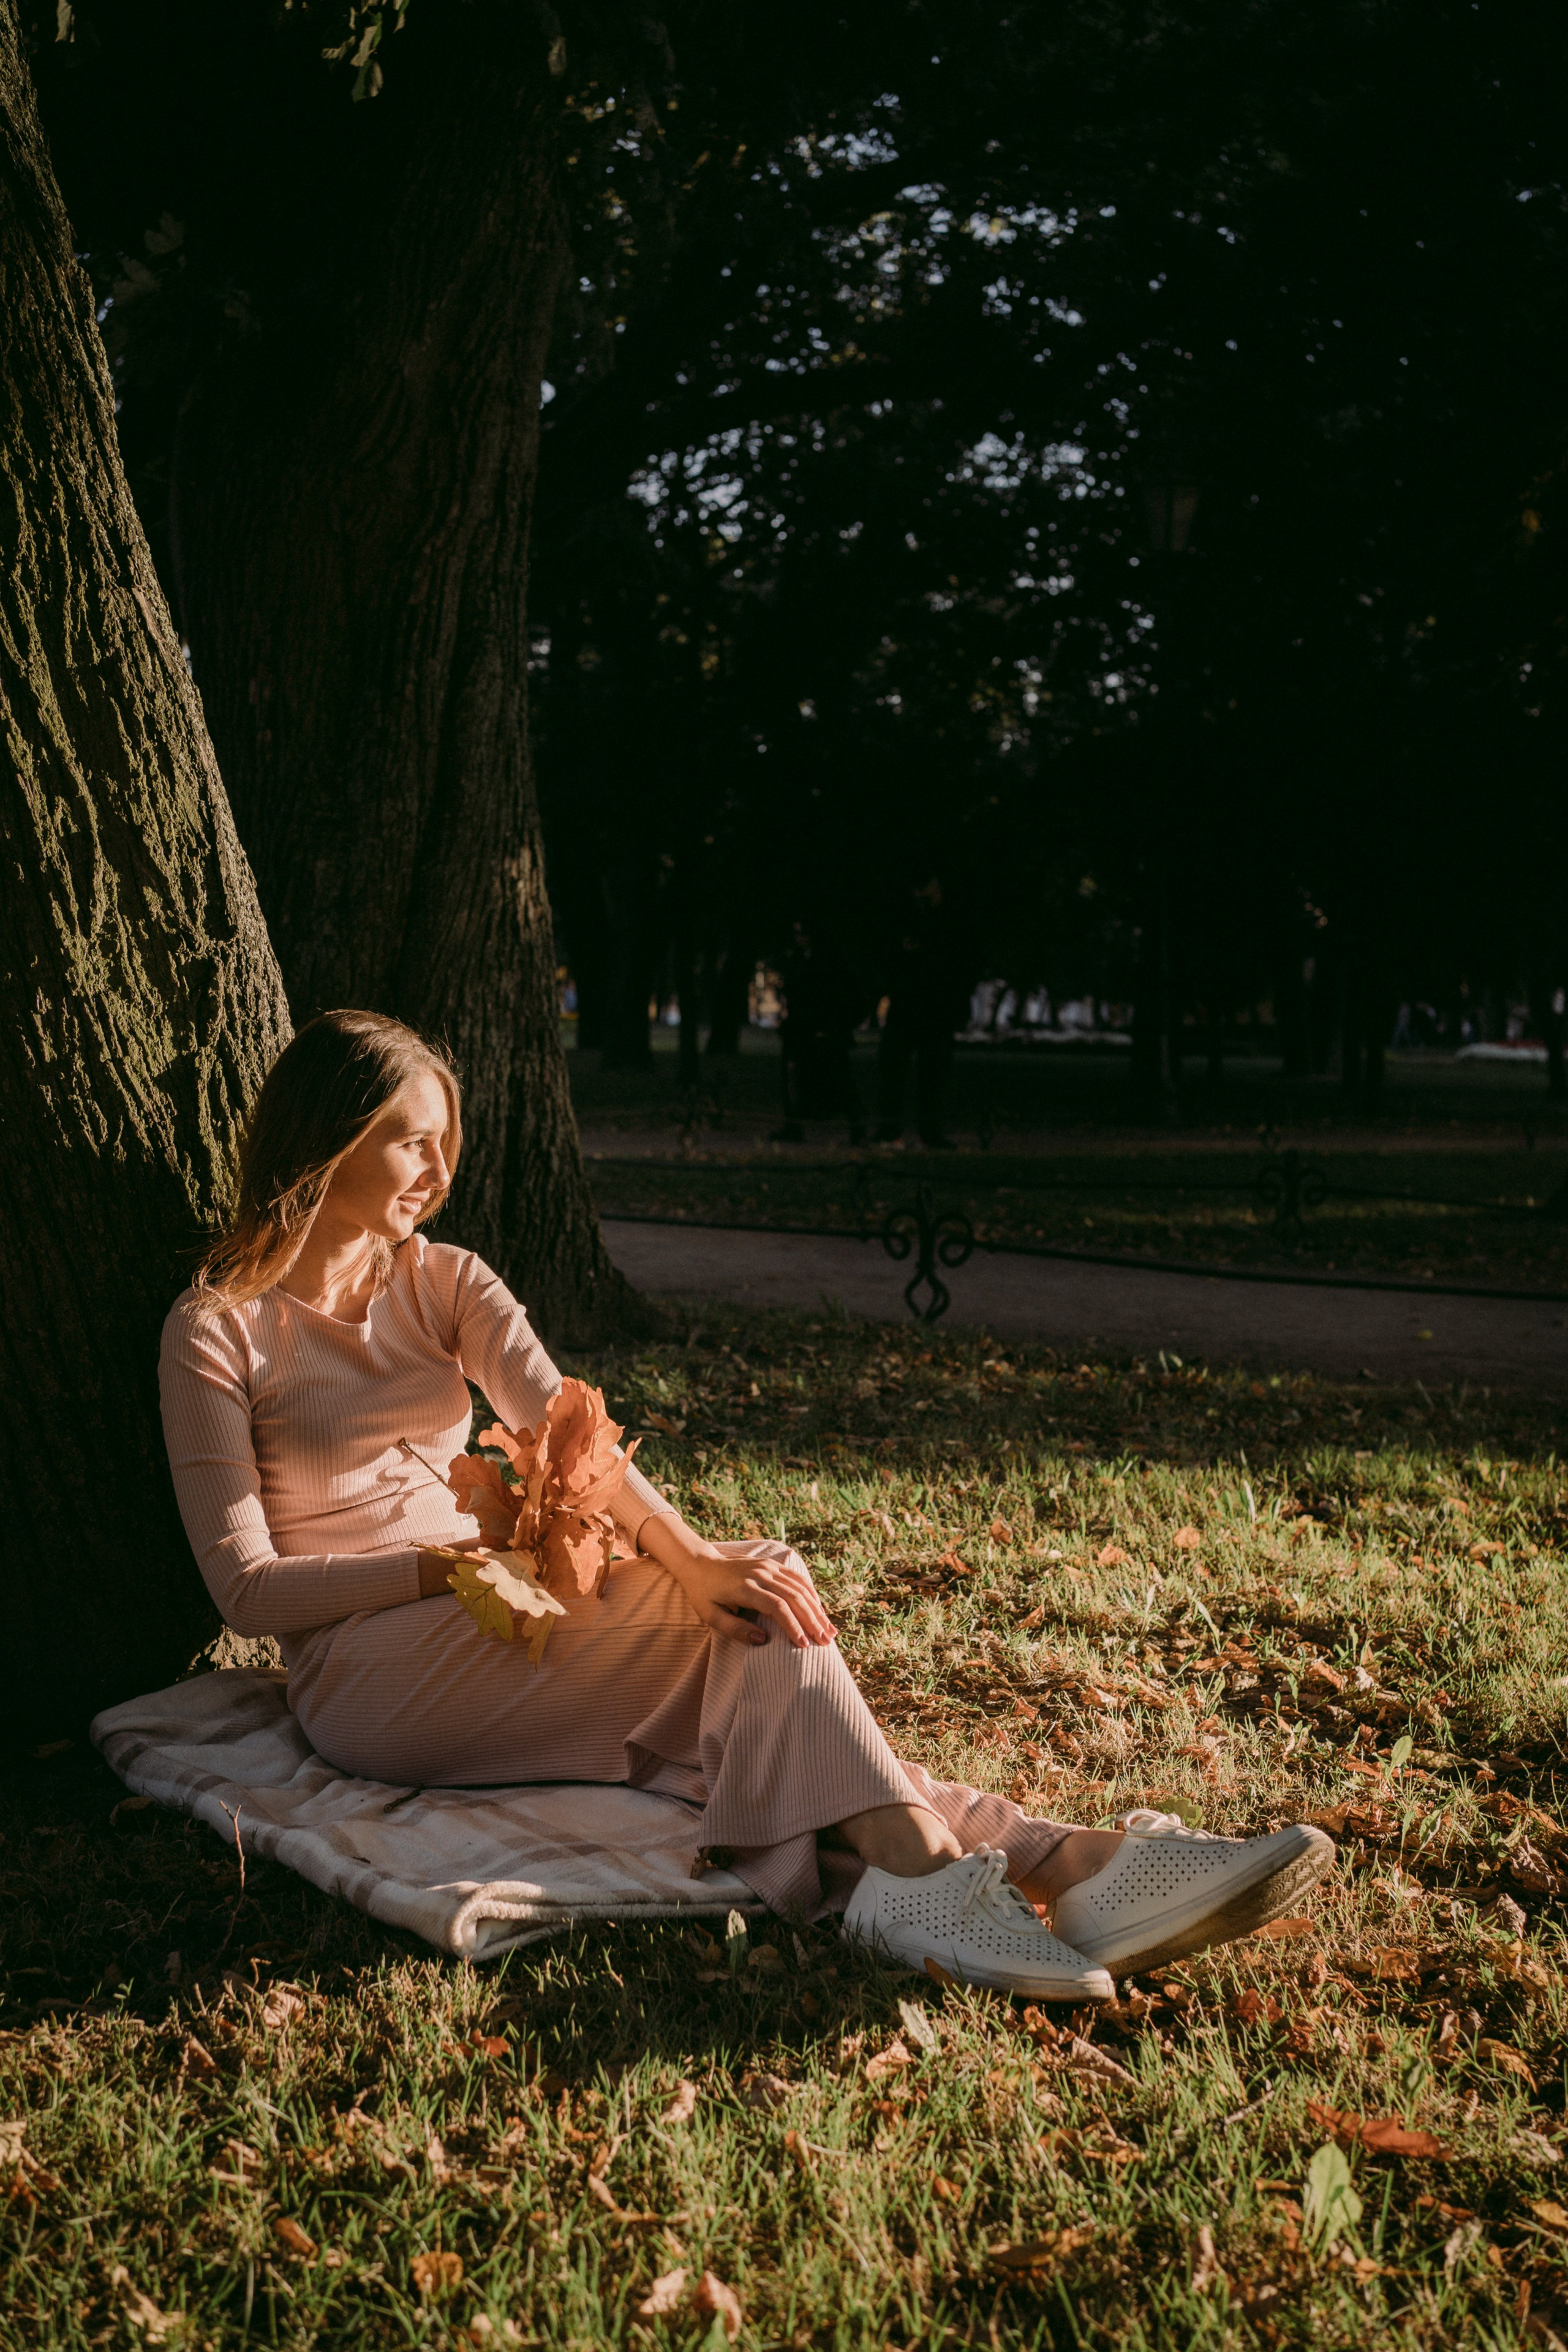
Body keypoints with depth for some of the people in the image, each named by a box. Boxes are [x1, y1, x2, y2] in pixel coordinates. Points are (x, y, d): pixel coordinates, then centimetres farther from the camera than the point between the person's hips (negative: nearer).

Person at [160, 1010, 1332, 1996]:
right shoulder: (219, 1329, -4)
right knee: (747, 1623, -24)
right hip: (364, 1674, -5)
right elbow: (248, 1586, -9)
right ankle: (1007, 1864, -32)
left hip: (484, 1634, 5)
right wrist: (461, 1563, -20)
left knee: (747, 1694, -25)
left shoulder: (444, 1282, 11)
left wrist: (690, 1553, -25)